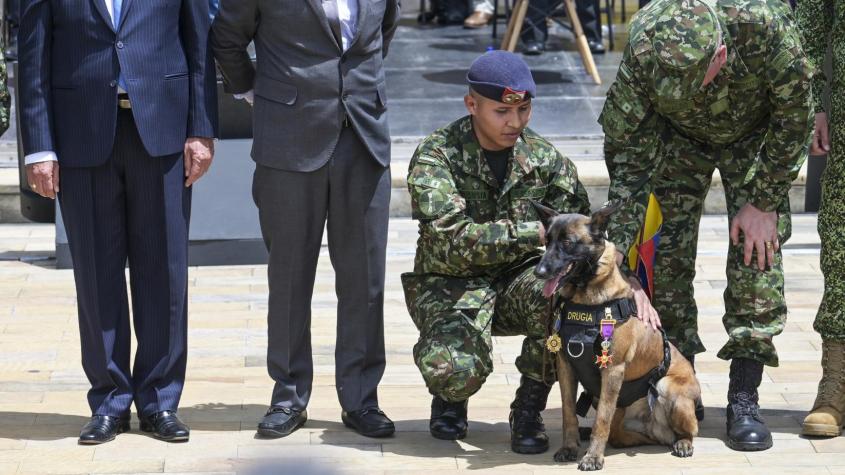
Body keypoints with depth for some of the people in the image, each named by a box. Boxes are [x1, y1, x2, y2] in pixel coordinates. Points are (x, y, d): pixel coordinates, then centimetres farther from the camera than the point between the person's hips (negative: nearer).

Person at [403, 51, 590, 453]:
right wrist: (536, 232, -34)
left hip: (519, 279, 3)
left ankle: (529, 409, -9)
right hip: (453, 284, -3)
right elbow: (453, 241, -27)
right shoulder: (436, 157, -14)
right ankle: (450, 398, 9)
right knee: (456, 368, -34)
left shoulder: (544, 158, -2)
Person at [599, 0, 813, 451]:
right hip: (677, 137, 1)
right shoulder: (641, 57, -38)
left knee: (758, 245, -13)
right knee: (667, 245, -9)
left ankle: (744, 397, -9)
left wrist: (764, 202, -20)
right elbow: (626, 163, -29)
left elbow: (793, 117, -23)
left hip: (755, 134, -1)